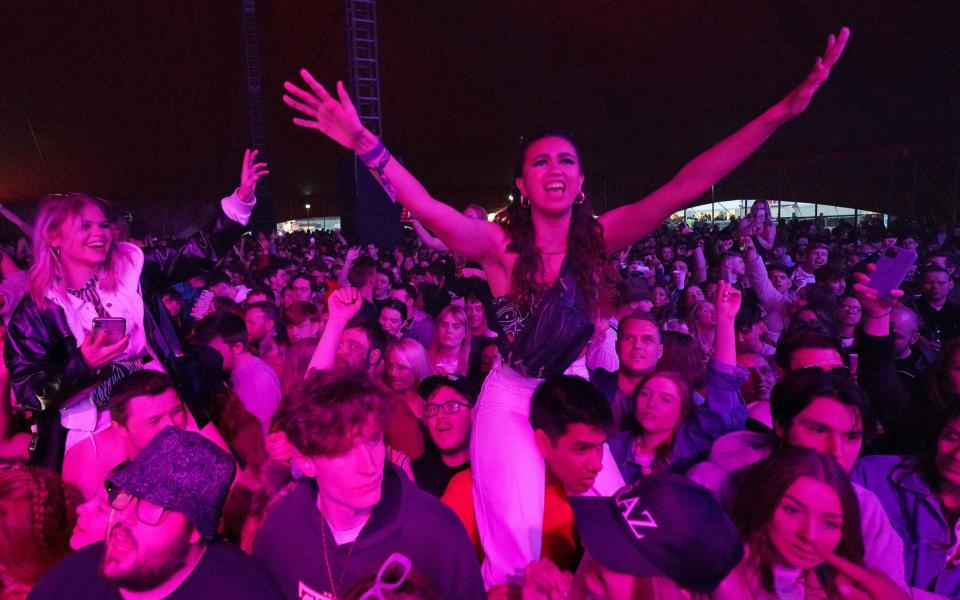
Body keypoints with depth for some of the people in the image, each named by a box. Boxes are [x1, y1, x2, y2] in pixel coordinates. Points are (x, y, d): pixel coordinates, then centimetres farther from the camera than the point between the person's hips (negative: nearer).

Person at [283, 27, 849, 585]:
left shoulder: (597, 238, -11)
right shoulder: (500, 243, -17)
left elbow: (684, 187, -19)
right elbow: (429, 209, -33)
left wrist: (784, 110, -25)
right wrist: (365, 142, -47)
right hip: (511, 398, -3)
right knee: (518, 530, -7)